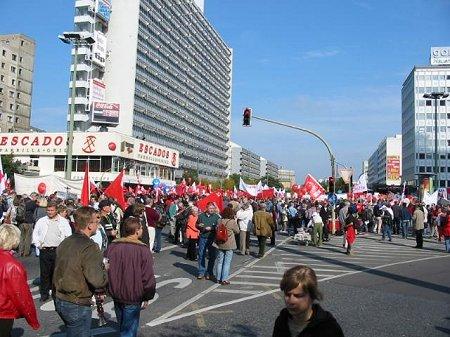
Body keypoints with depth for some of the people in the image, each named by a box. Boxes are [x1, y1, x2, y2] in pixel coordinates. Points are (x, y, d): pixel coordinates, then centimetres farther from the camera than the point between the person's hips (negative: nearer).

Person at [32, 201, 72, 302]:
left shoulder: (63, 221, 4)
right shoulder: (41, 221, 11)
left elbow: (68, 235, 3)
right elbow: (35, 234, 16)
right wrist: (38, 245, 5)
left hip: (58, 250, -2)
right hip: (44, 251, 2)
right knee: (44, 273, 4)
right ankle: (44, 293, 14)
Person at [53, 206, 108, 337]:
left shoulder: (65, 243, 5)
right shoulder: (90, 247, -21)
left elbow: (58, 271, 13)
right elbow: (97, 280, -27)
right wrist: (106, 271, -8)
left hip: (59, 300, 8)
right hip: (78, 305, -8)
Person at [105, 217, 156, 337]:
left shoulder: (112, 247, -6)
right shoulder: (143, 250, -19)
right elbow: (148, 278, -16)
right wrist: (147, 297, -1)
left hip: (116, 296, 5)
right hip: (133, 300, -5)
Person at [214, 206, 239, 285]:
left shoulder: (220, 221, -3)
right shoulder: (233, 222, -14)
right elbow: (237, 231, 0)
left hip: (220, 244, 4)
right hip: (229, 245, -4)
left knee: (219, 261, 13)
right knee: (227, 262, 4)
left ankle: (218, 278, 22)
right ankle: (224, 279, 6)